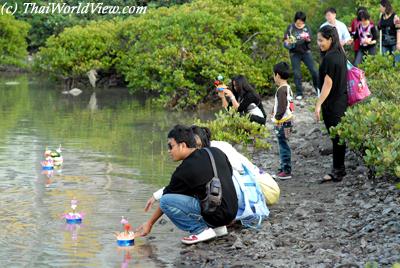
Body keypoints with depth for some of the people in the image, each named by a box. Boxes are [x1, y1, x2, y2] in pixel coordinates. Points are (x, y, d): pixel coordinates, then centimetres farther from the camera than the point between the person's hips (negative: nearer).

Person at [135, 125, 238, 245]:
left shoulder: (184, 171, -10)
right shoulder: (216, 152, 7)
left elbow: (165, 200, 0)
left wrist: (150, 223, 14)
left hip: (215, 215, -8)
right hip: (232, 211, 8)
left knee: (166, 200, -13)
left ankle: (201, 230, -8)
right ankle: (218, 227, 17)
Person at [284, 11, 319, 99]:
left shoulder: (306, 28, 5)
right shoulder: (290, 27, 3)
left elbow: (309, 40, -1)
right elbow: (286, 40, 4)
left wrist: (307, 39, -24)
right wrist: (288, 42, -18)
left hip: (306, 51, 0)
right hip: (294, 53, 0)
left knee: (313, 70, -5)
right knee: (297, 73, -1)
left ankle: (318, 88, 11)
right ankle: (299, 93, 7)